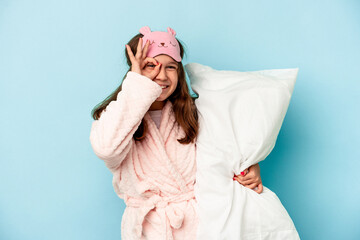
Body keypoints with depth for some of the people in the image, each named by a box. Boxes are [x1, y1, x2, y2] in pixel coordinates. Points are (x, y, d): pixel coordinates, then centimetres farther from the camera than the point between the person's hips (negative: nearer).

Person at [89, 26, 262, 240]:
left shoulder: (190, 113, 13)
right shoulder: (115, 116, 3)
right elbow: (106, 148, -22)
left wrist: (251, 166, 4)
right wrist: (137, 84, -14)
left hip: (200, 221, 3)